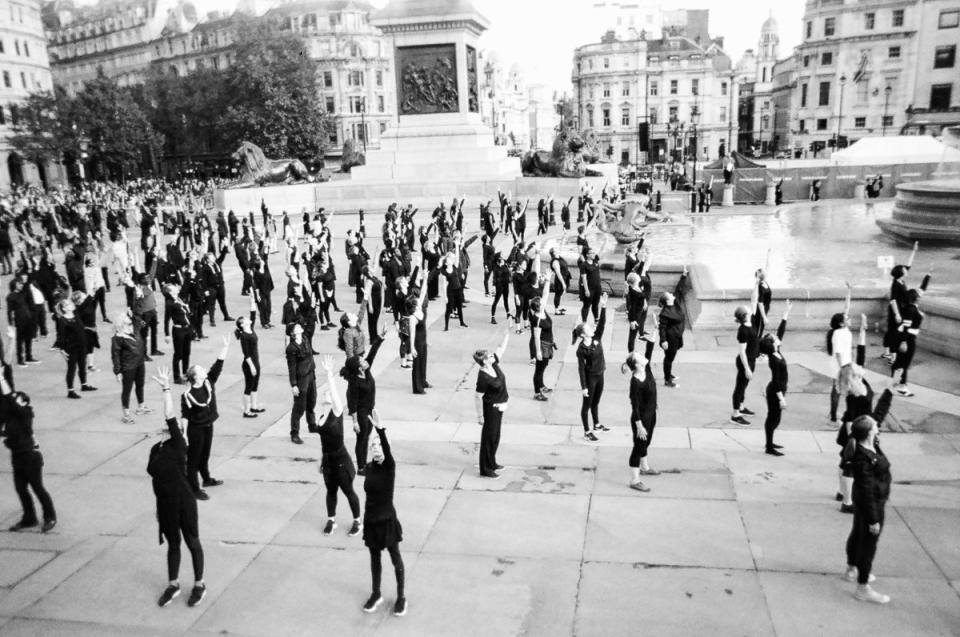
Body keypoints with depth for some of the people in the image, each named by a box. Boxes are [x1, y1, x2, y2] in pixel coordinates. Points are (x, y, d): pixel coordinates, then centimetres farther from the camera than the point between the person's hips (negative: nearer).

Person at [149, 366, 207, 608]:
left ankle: (199, 585, 23)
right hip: (165, 503, 6)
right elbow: (158, 478, 13)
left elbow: (170, 417, -28)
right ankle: (173, 585, 35)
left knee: (192, 543, 9)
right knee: (172, 544, 19)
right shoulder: (157, 449, 4)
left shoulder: (178, 446, -15)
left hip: (183, 502, -6)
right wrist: (159, 506, 17)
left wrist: (166, 389, -32)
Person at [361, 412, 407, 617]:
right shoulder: (369, 468, -2)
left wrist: (380, 428, -52)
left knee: (395, 559, 9)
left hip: (387, 520, -5)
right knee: (374, 558, 19)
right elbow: (369, 493, 9)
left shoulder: (389, 467, -17)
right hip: (371, 520, 5)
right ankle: (376, 594, 36)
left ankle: (401, 597, 24)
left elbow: (388, 450, -38)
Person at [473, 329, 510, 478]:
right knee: (489, 437, 1)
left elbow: (502, 347, 0)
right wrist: (480, 416, -18)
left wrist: (508, 332, -6)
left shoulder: (493, 364, -6)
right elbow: (477, 397, -22)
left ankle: (491, 463, 36)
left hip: (498, 407, 9)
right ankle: (485, 469, 12)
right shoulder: (483, 378, -27)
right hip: (491, 408, -9)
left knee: (495, 437, 20)